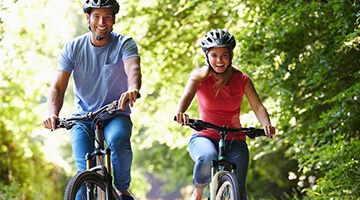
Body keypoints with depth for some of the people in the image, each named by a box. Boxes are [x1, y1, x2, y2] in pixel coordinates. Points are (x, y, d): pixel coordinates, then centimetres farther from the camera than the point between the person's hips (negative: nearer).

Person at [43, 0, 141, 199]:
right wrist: (53, 113, -29)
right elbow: (58, 87, -8)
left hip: (115, 116, -1)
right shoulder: (72, 48, -2)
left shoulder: (124, 44, -7)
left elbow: (133, 68, -28)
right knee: (86, 174, -18)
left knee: (118, 139, -35)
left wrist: (133, 89, -53)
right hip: (83, 118, 1)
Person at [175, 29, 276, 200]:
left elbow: (257, 106, -8)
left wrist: (266, 124, -30)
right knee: (209, 157, -36)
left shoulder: (242, 80, 0)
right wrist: (180, 112, -44)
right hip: (204, 137, -2)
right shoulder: (199, 77, -3)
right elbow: (187, 95, -21)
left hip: (234, 141, 2)